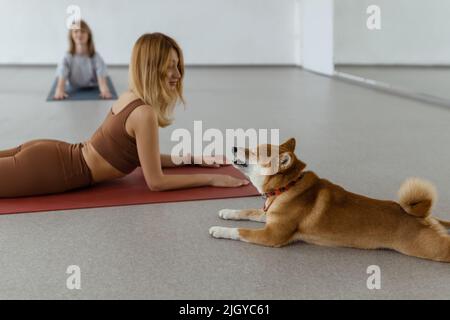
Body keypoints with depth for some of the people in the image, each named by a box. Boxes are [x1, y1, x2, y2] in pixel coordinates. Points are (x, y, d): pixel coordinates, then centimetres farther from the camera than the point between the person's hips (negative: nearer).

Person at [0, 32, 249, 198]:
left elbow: (142, 156, 17)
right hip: (45, 169, -8)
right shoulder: (145, 114, -23)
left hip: (53, 153, 8)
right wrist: (211, 178, -11)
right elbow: (156, 181, -16)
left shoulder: (131, 97, 6)